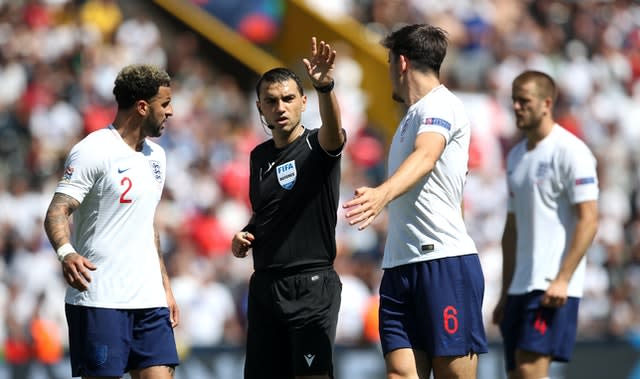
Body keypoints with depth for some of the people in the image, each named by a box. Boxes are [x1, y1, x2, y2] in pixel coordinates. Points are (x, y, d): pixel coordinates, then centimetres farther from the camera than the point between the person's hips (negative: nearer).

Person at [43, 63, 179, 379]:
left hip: (149, 299, 7)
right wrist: (66, 253, -35)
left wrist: (164, 286, 23)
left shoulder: (156, 156, 17)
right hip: (99, 300, -7)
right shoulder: (93, 151, -8)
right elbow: (57, 212, -16)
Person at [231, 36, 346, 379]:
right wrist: (244, 235, 5)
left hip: (311, 284, -6)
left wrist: (325, 87, -50)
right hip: (264, 285, 6)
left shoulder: (318, 146, -7)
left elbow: (332, 133, -32)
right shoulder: (259, 156, 12)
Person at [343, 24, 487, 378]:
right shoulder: (412, 115, 24)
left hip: (445, 262, -9)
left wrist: (382, 194, -45)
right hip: (400, 267, 9)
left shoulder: (441, 105, -7)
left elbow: (426, 156, -27)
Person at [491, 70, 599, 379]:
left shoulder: (570, 151, -7)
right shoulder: (516, 156, 18)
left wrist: (562, 280, -20)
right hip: (521, 286, 8)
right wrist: (505, 293, 19)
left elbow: (588, 221, -13)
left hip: (554, 287, -8)